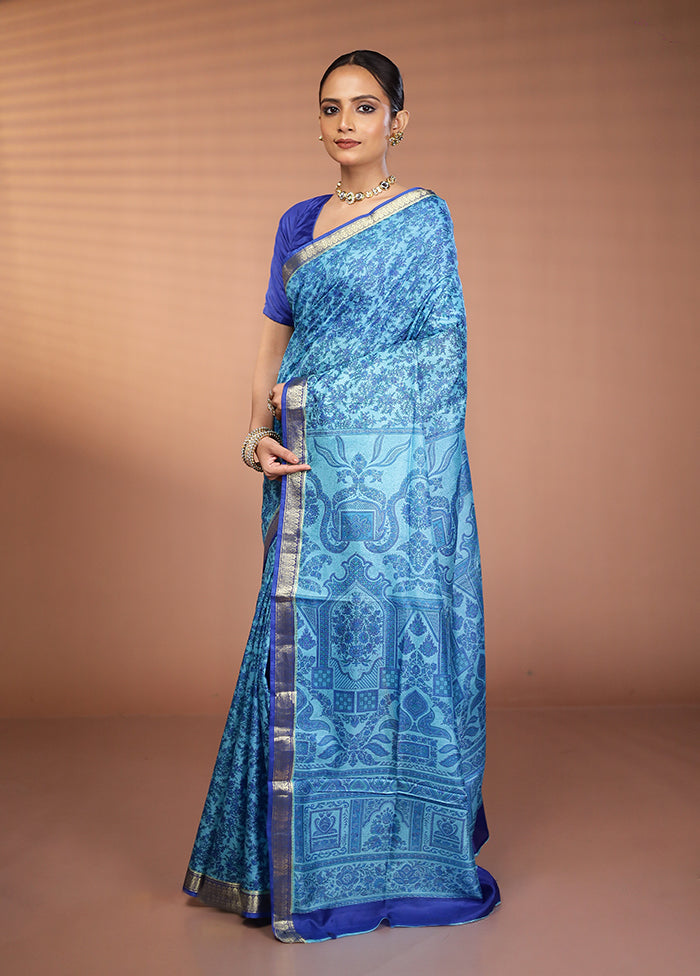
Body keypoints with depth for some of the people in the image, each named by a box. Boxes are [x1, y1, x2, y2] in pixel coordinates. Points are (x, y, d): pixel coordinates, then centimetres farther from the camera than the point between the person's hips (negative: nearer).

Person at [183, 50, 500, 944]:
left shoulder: (423, 219, 0)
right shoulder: (297, 222, 16)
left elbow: (441, 355, -5)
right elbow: (273, 343, 15)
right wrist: (259, 434, -2)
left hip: (385, 466, -5)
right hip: (307, 470, 5)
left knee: (386, 637, -1)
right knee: (301, 645, 8)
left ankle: (398, 851, 15)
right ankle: (305, 858, 23)